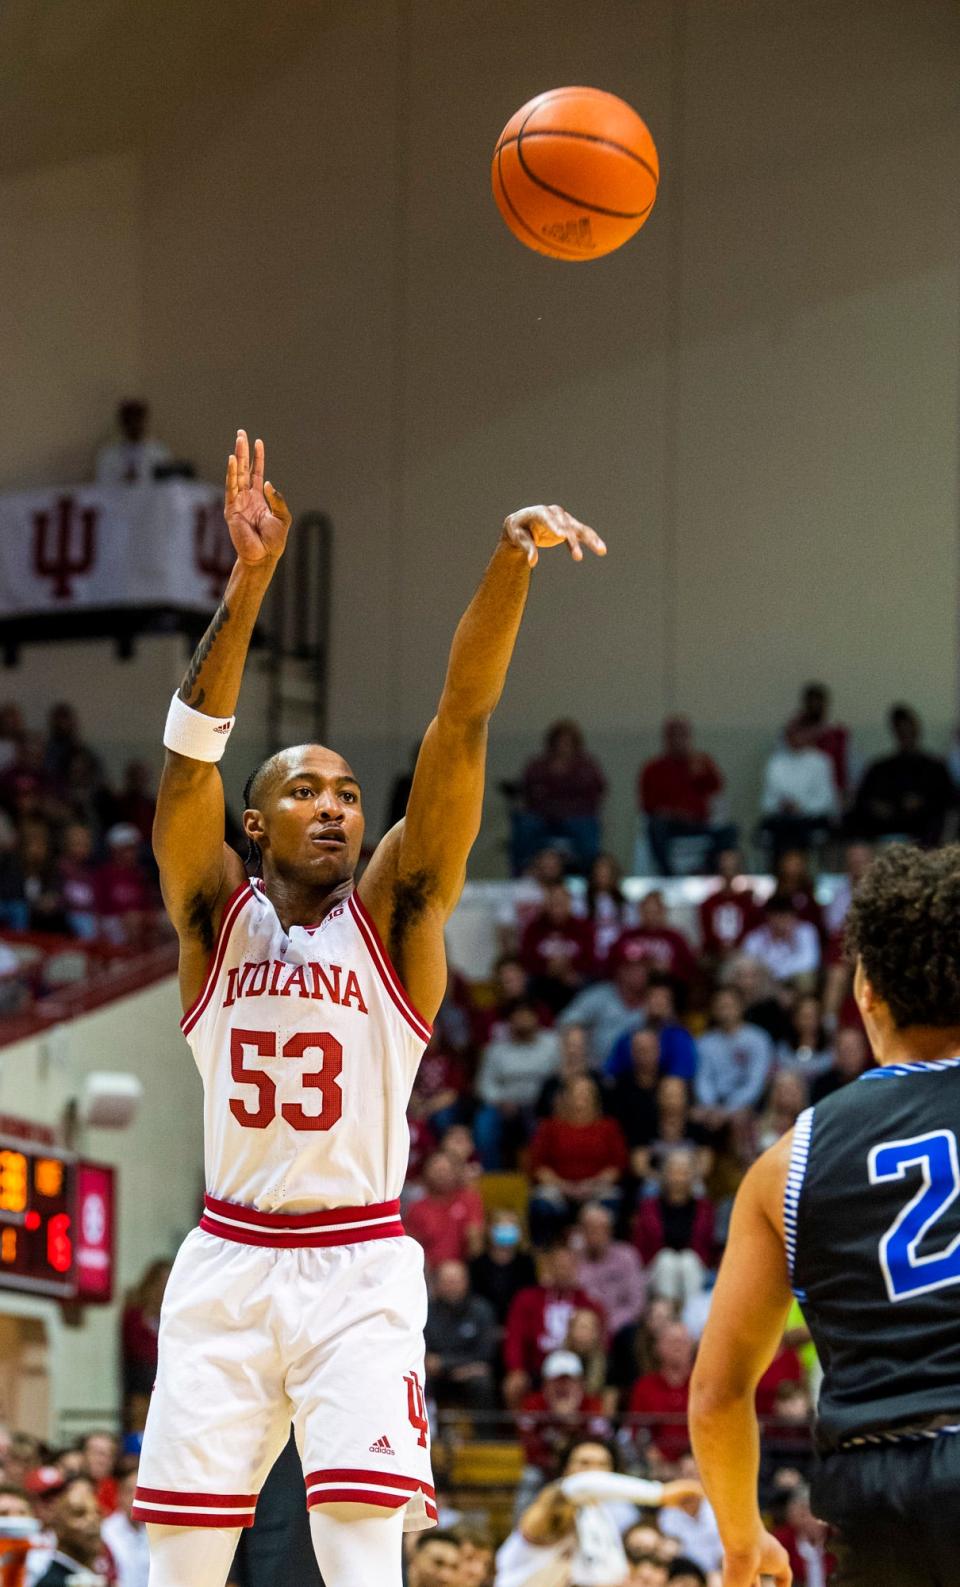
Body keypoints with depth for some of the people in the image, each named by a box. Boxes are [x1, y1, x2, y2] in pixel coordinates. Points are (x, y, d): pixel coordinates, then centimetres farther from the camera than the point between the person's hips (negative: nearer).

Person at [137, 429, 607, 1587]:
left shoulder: (394, 909, 4)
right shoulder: (215, 913, 6)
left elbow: (462, 720, -8)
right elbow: (191, 743, -10)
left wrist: (511, 564, -21)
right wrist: (249, 581, -25)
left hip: (360, 1270, -2)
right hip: (227, 1263, 2)